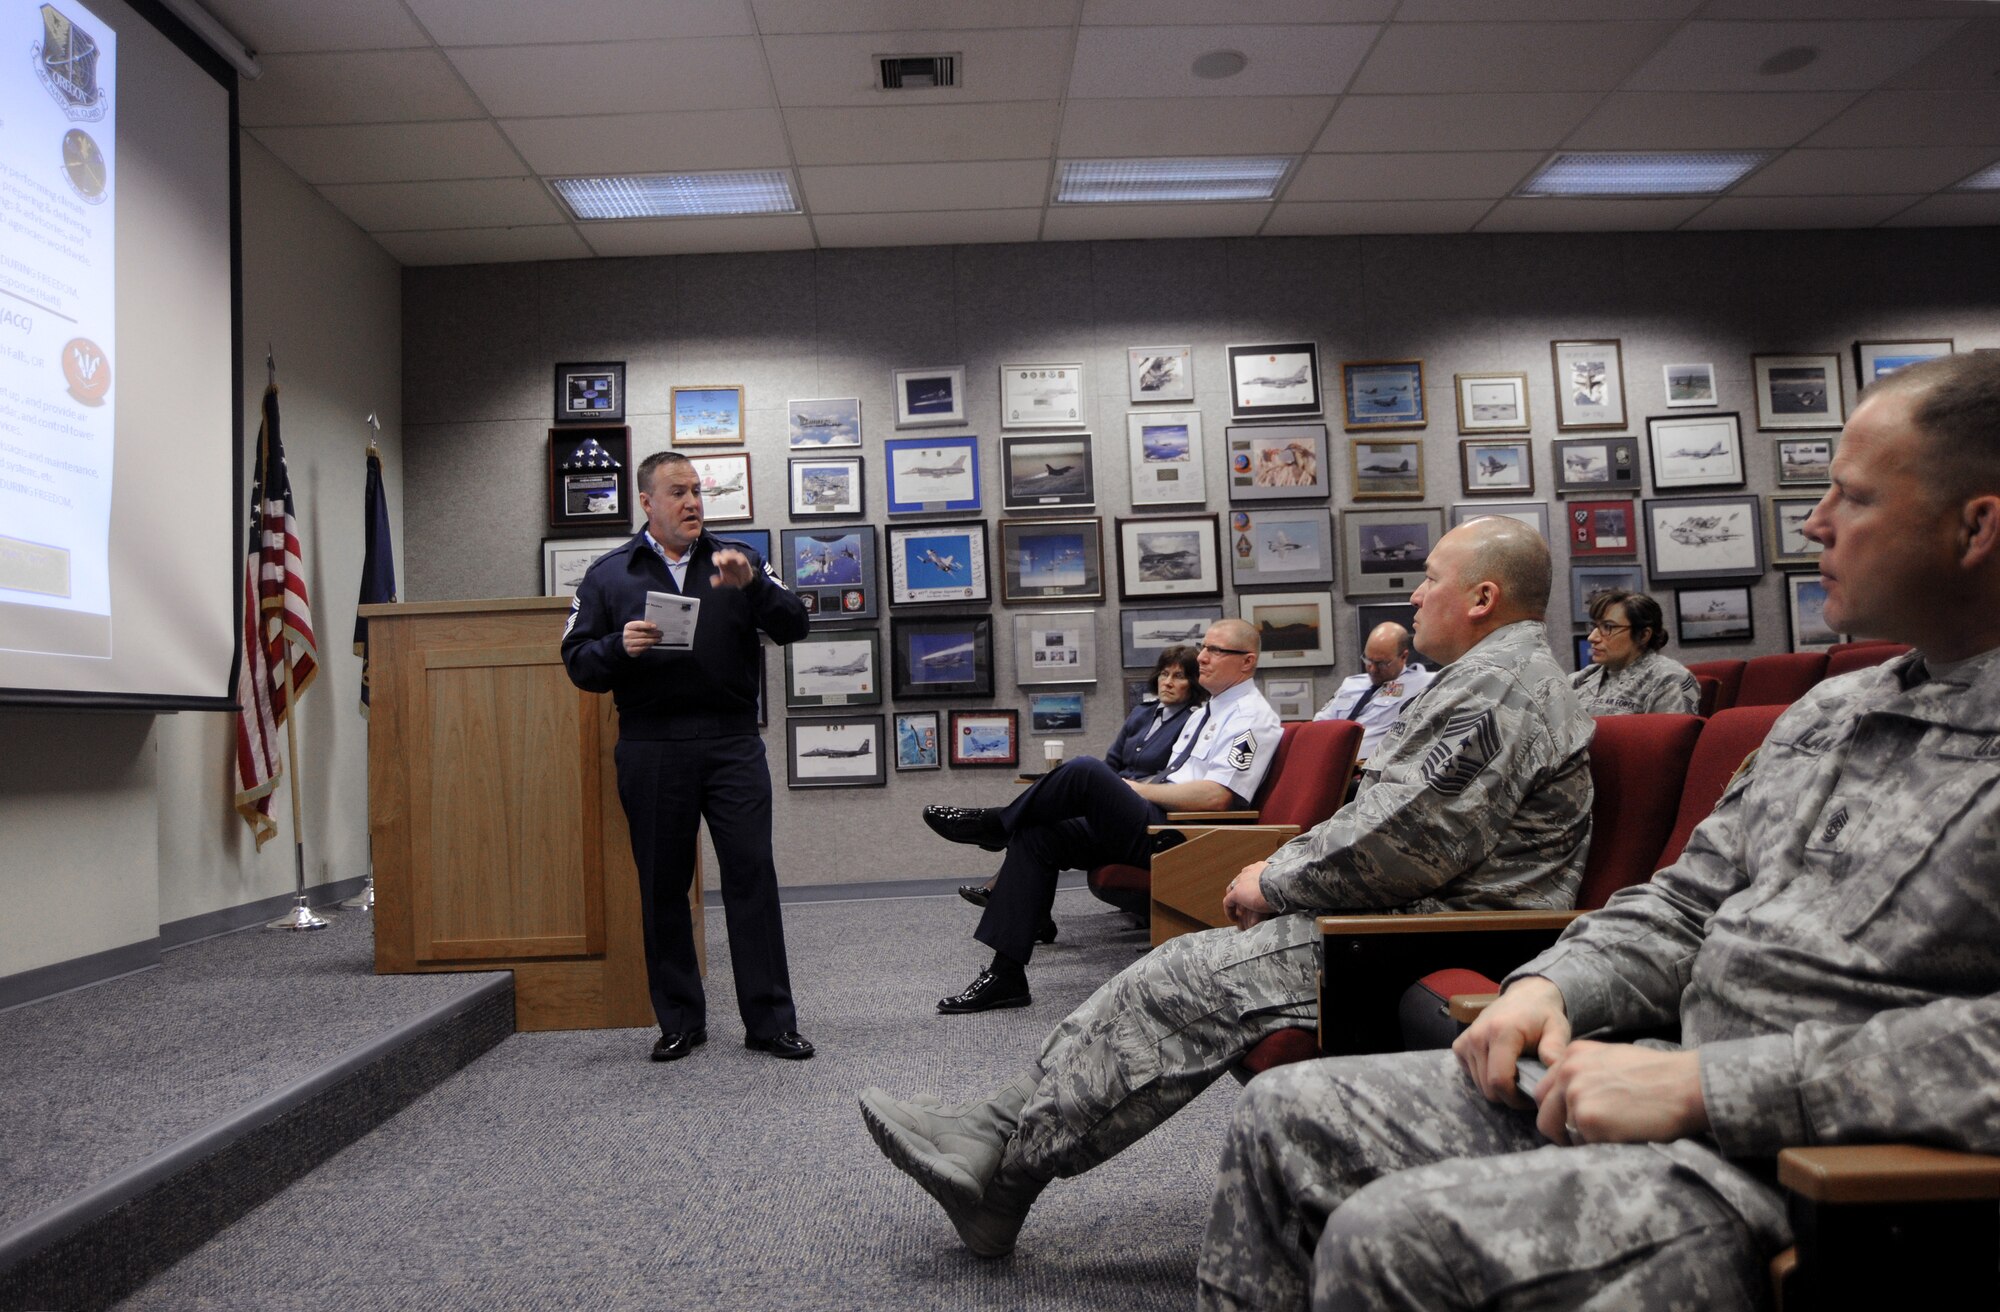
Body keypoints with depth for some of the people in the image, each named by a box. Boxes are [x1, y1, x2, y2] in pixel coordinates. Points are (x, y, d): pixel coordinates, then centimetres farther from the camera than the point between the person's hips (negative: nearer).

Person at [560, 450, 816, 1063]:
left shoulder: (736, 559, 11)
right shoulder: (609, 573, 10)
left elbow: (793, 626, 0)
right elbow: (579, 662, 5)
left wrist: (752, 583, -16)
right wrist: (620, 647, -15)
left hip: (733, 743, 0)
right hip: (651, 751, 1)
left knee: (752, 874, -3)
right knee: (662, 886, 6)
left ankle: (770, 1020, 5)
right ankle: (680, 1022, 19)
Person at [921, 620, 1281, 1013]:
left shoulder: (1252, 718, -6)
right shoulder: (1205, 713, 24)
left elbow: (1216, 797, -18)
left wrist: (1140, 790, -9)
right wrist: (1134, 789, 7)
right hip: (1153, 825, 10)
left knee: (1086, 771, -28)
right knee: (1035, 837, -3)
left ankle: (996, 824, -3)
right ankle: (1006, 975, -5)